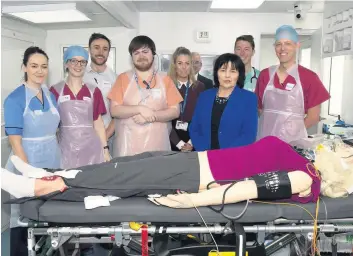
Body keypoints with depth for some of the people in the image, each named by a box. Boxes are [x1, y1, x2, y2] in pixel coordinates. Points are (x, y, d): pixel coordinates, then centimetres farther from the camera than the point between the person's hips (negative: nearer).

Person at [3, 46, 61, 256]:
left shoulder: (51, 96, 6)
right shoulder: (15, 99, -11)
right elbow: (15, 142, -15)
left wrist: (59, 158, 8)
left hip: (52, 161, 5)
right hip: (27, 162, -5)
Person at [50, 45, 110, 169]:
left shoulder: (94, 91, 6)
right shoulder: (55, 90, 1)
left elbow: (98, 123, 8)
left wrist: (105, 149, 4)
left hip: (91, 147, 2)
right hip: (66, 148, -1)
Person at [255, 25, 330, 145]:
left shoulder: (309, 77, -4)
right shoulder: (265, 75, 4)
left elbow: (313, 116, -1)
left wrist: (294, 129, -5)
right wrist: (269, 124, -3)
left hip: (293, 141, -2)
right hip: (265, 139, 2)